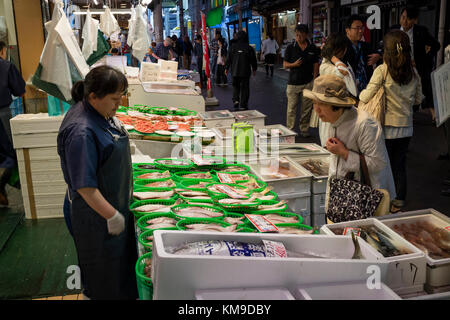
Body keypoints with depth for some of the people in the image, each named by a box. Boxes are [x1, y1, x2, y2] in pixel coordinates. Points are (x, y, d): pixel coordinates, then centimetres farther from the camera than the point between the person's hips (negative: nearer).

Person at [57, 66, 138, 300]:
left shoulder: (100, 112, 1)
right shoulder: (81, 132, -30)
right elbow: (84, 186, -28)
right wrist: (112, 216, -22)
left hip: (115, 202, 10)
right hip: (95, 211, -9)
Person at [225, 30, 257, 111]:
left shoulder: (233, 47, -1)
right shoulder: (249, 48, -5)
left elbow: (228, 59, 3)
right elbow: (253, 60, 3)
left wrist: (226, 68, 14)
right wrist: (254, 69, 16)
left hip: (235, 71, 2)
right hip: (245, 72, -2)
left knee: (235, 86, 18)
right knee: (244, 88, 3)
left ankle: (235, 100, 0)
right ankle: (243, 105, 3)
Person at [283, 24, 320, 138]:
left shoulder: (313, 48, 6)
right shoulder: (290, 48, 3)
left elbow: (316, 65, 9)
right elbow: (285, 65, 4)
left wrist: (314, 81, 2)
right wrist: (294, 64, -17)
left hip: (308, 83, 1)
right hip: (293, 83, -1)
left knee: (307, 108, 3)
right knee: (291, 108, -1)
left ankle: (304, 129, 14)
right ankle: (289, 130, 8)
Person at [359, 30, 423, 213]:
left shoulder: (382, 70, -14)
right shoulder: (413, 72, 0)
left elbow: (365, 97, -13)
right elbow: (418, 100, 10)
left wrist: (360, 93, 8)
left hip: (387, 128, -4)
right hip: (406, 127, 4)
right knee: (400, 166, 14)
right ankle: (399, 202, 23)